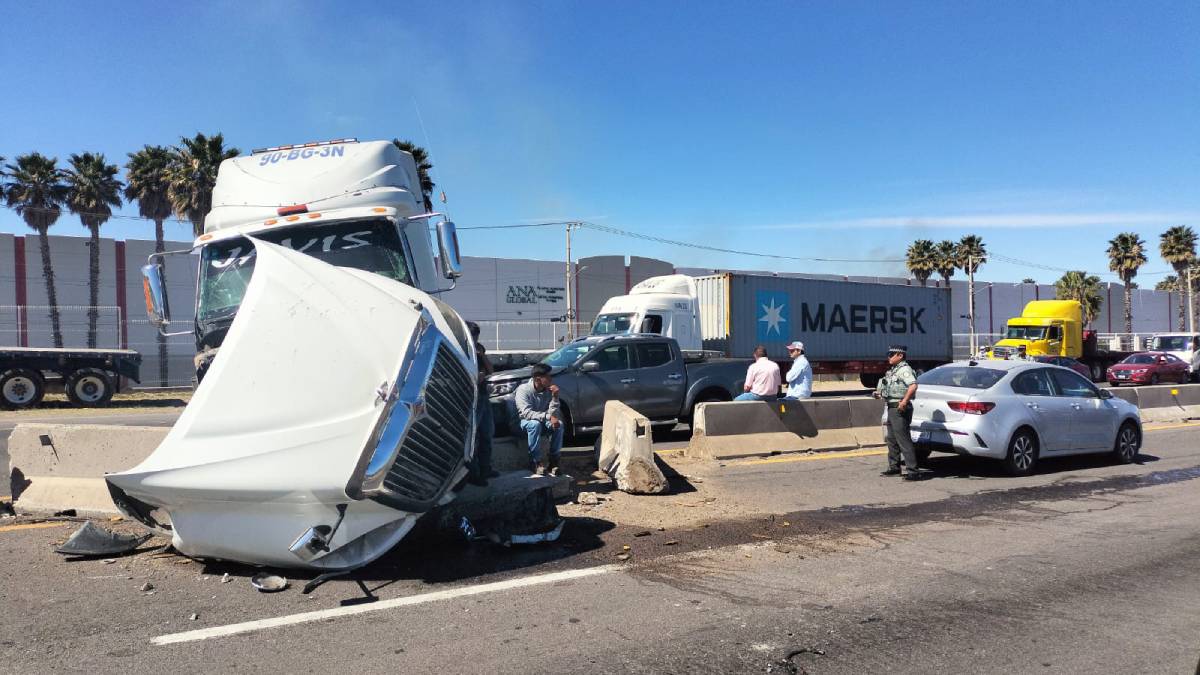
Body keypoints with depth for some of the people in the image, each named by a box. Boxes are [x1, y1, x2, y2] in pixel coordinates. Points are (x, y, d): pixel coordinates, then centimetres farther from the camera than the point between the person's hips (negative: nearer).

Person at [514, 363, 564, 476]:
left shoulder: (549, 390, -5)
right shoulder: (523, 389, -20)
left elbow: (554, 414, -8)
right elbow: (526, 413, -31)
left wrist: (555, 397, -23)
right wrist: (548, 416, -39)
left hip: (543, 421, 4)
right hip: (523, 422, -4)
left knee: (559, 424, -24)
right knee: (535, 424, -37)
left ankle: (554, 460, -19)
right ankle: (535, 462, -29)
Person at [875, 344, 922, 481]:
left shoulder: (904, 369, -13)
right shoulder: (893, 370, 18)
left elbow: (913, 385, -28)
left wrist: (904, 401, -33)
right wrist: (880, 393, 17)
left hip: (899, 409, -11)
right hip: (892, 408, 11)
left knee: (904, 440, -12)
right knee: (891, 439, 17)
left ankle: (913, 471, -11)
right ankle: (894, 467, 27)